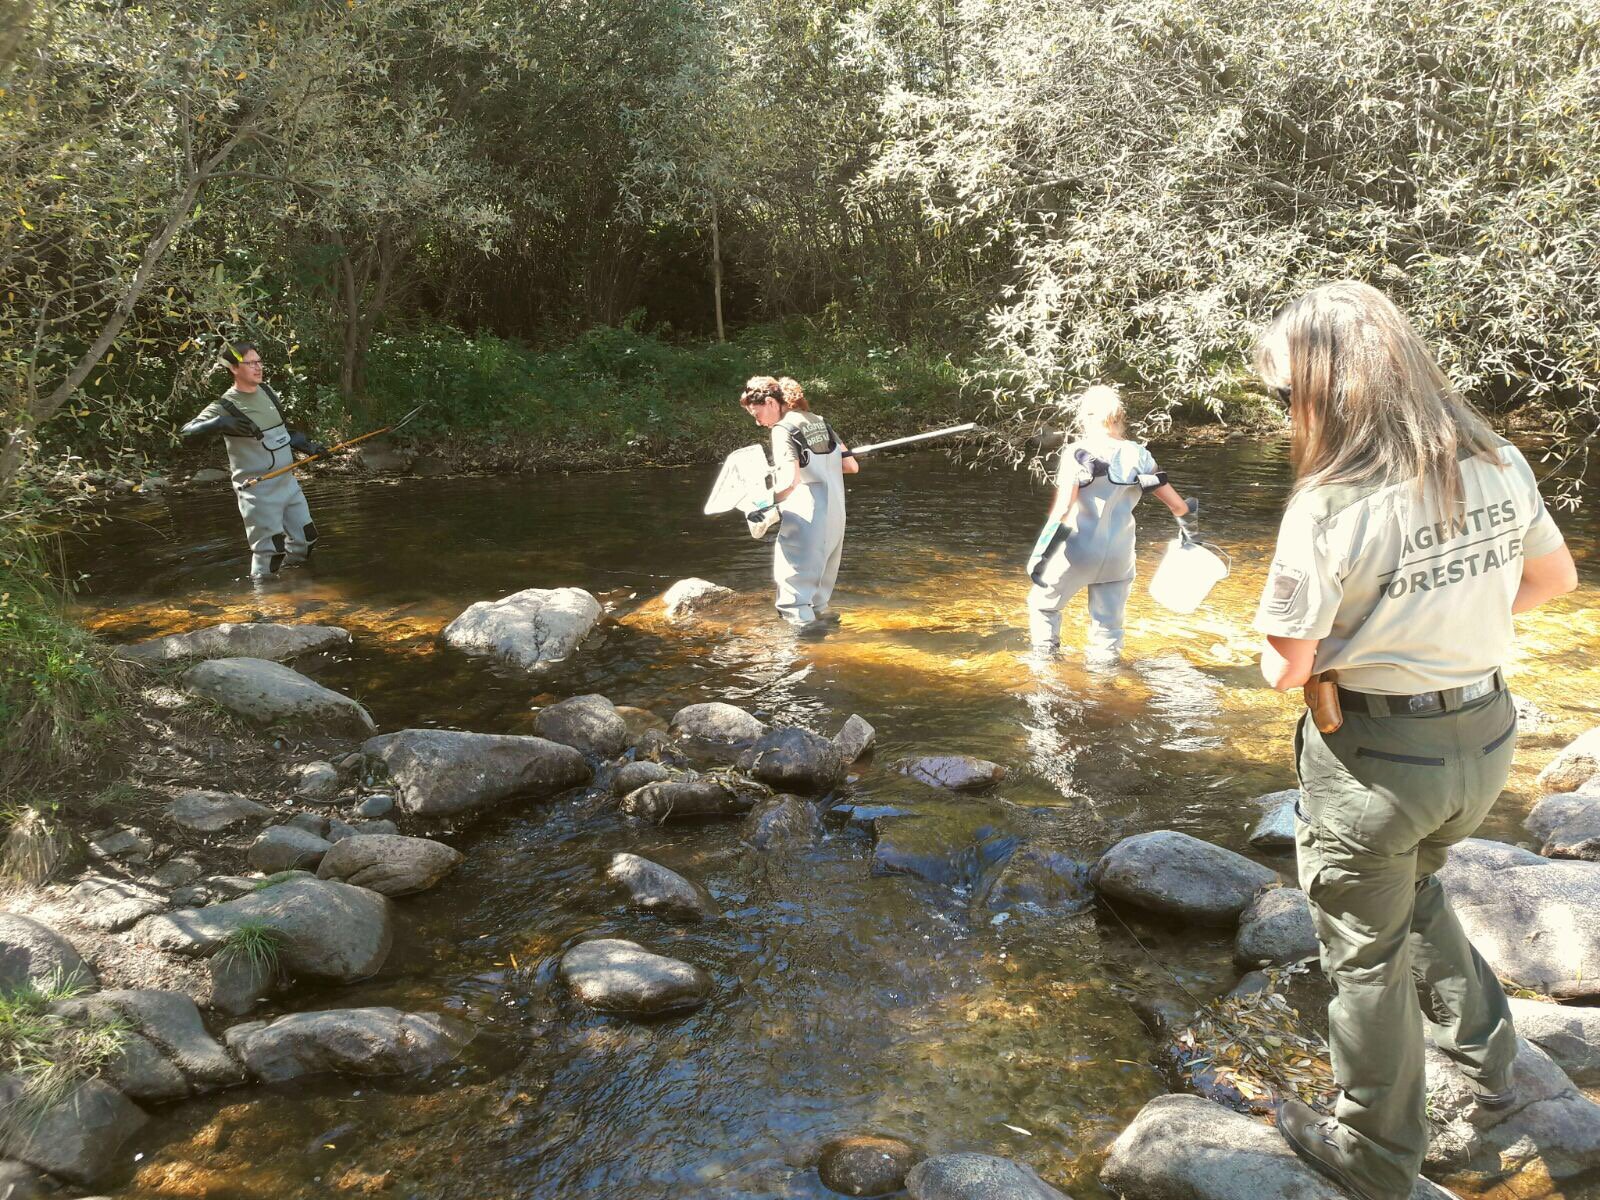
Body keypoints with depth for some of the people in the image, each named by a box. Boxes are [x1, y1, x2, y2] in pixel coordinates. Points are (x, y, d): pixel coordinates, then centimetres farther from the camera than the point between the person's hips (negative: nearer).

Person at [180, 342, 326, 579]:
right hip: (258, 490, -7)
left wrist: (306, 446, 14)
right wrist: (219, 423, -40)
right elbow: (185, 432, -25)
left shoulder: (267, 392, 6)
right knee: (269, 550, -8)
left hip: (288, 482, 7)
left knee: (305, 540, 15)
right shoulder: (225, 406, -15)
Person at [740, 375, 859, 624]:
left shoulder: (784, 429, -11)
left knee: (794, 590, -2)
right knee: (821, 579, 24)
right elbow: (851, 466, 11)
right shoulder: (820, 422, 11)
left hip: (805, 521, -8)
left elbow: (790, 481, -24)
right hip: (835, 518, 8)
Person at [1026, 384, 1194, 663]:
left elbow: (1063, 508, -22)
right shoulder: (1138, 456, 0)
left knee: (1043, 603, 21)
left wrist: (1042, 551, -17)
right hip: (1119, 556, 3)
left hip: (1077, 552, -3)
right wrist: (1187, 525, 24)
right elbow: (1178, 506, 3)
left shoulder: (1077, 453, -11)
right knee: (1108, 624, 16)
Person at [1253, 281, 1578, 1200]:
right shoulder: (1499, 466, -5)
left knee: (1370, 954, 13)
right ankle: (1487, 1056, 44)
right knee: (1414, 886, 34)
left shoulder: (1329, 506, -25)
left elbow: (1286, 667, -20)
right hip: (1487, 737, 6)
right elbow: (1556, 578, 11)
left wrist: (1309, 633, 2)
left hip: (1378, 760, -6)